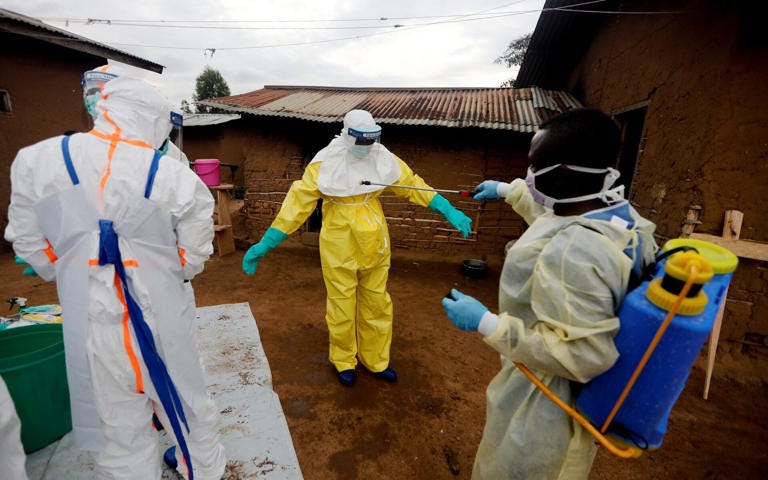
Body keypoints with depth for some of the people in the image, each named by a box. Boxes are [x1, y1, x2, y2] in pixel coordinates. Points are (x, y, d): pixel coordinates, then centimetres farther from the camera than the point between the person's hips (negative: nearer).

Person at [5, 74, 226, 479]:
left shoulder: (36, 161, -5)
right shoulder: (176, 175, -13)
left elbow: (30, 244, 4)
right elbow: (194, 255, -5)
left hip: (90, 319, 1)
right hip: (159, 313, 0)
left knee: (117, 425, 18)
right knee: (185, 403, 20)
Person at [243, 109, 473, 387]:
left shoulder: (383, 159, -4)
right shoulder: (325, 163, -15)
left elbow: (413, 185, 0)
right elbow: (299, 200, -16)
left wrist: (448, 211, -6)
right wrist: (266, 243, -18)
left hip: (374, 245, 4)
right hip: (339, 246, -4)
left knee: (377, 304, 16)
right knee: (342, 307, 11)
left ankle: (375, 360, 37)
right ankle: (344, 362, 36)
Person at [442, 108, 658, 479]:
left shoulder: (573, 252, -39)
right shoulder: (619, 213, -8)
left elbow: (580, 355, -36)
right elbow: (555, 214, 12)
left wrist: (485, 323, -32)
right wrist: (508, 191, 23)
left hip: (545, 403, -8)